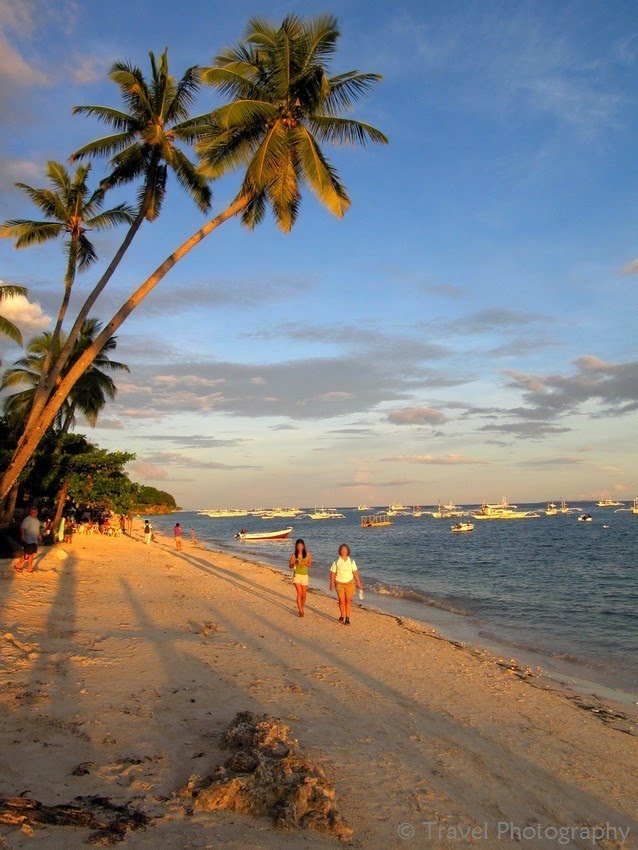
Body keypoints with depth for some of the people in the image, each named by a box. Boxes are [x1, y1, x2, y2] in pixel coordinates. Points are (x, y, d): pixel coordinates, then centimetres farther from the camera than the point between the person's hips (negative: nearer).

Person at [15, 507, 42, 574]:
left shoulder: (36, 520, 12)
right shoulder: (27, 519, -16)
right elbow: (22, 528, -24)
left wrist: (39, 536, 21)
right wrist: (23, 536, -34)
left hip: (34, 541, 8)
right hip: (28, 541, -8)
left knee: (32, 554, 11)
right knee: (27, 555, -4)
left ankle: (29, 568, 19)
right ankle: (18, 565, 11)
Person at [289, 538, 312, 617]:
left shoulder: (307, 554, 0)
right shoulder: (294, 555, -2)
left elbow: (310, 565, 3)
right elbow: (290, 566, 1)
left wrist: (304, 563, -16)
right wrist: (295, 564, -19)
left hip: (304, 575, 2)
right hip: (297, 575, -1)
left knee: (304, 595, 9)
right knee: (299, 593, -14)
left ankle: (302, 608, 32)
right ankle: (300, 611, -10)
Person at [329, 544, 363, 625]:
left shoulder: (352, 561, 2)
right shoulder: (336, 562, -3)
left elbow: (355, 572, 4)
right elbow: (332, 573, -1)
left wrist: (358, 583, 2)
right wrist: (332, 583, -11)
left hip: (349, 583, 1)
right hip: (339, 583, -1)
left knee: (348, 601, 1)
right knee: (342, 601, -6)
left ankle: (347, 618, 10)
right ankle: (342, 616, 15)